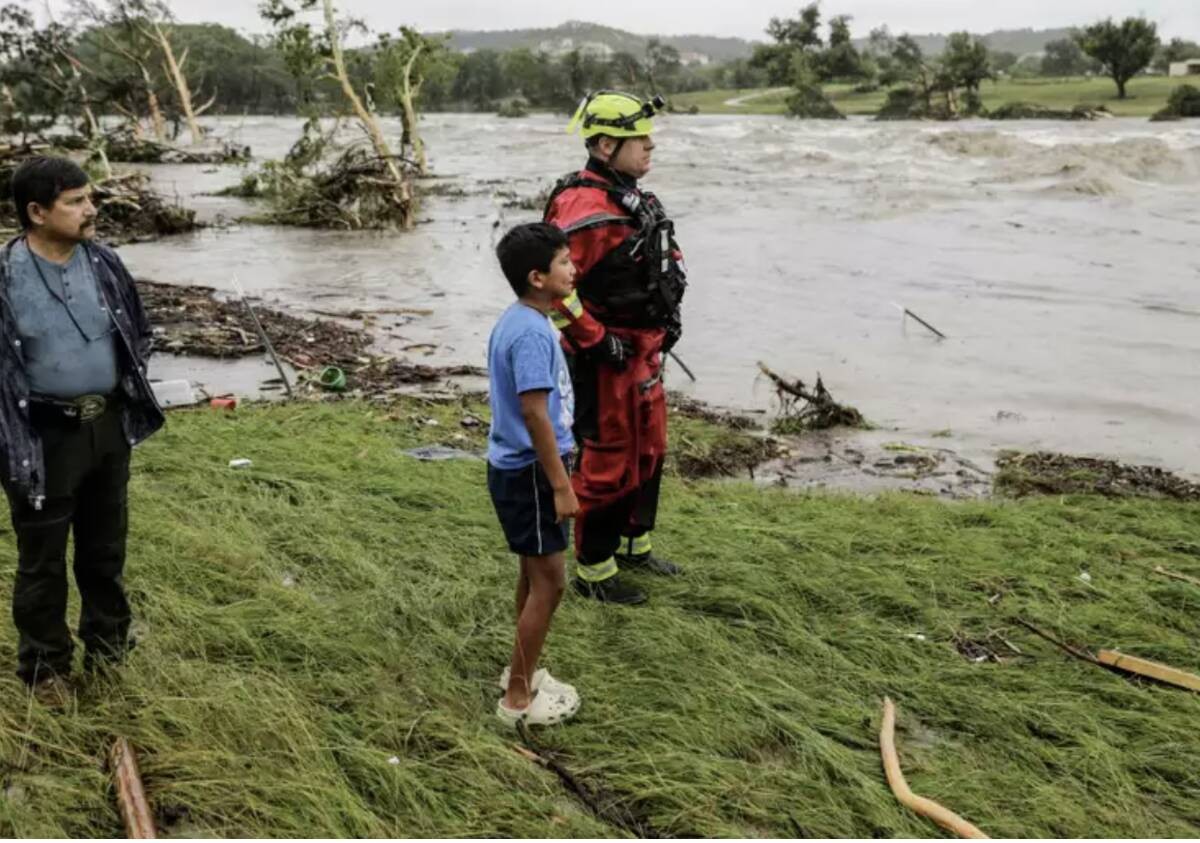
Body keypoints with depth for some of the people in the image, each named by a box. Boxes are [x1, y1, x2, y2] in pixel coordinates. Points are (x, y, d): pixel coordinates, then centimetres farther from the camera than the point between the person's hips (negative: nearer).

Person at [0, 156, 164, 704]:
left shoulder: (104, 263, 1)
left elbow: (137, 334, 15)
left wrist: (129, 399, 10)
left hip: (108, 427, 5)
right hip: (44, 437, -5)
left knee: (106, 549, 18)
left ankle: (108, 651, 36)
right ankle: (45, 668, 27)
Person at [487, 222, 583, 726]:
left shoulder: (515, 322, 9)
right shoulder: (532, 332, -22)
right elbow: (534, 413, -25)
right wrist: (561, 486, -21)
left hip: (519, 468, 10)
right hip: (529, 474, -10)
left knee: (535, 575, 20)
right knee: (549, 582, -1)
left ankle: (523, 673, 34)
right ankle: (518, 697, 10)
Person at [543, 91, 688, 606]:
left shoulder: (633, 199, 11)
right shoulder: (583, 210, -22)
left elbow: (664, 257, 26)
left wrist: (669, 314, 15)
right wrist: (595, 341, -24)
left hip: (644, 351, 10)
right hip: (607, 358, -10)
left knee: (648, 450, 21)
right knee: (608, 462, 0)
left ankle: (633, 545, 39)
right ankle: (593, 572, 15)